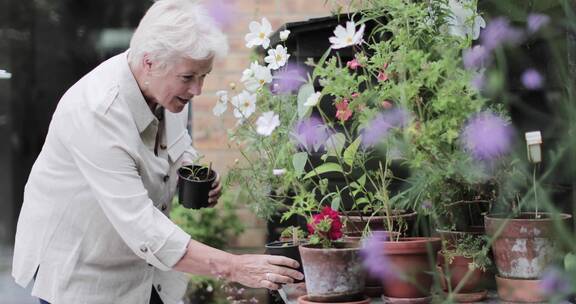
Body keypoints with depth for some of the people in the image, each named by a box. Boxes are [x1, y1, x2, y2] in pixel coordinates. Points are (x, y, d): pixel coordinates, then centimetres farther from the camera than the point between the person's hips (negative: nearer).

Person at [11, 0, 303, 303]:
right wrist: (233, 267, -41)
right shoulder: (96, 112, -32)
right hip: (77, 273, -7)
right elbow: (141, 228, -37)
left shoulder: (168, 86, -8)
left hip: (143, 261, 7)